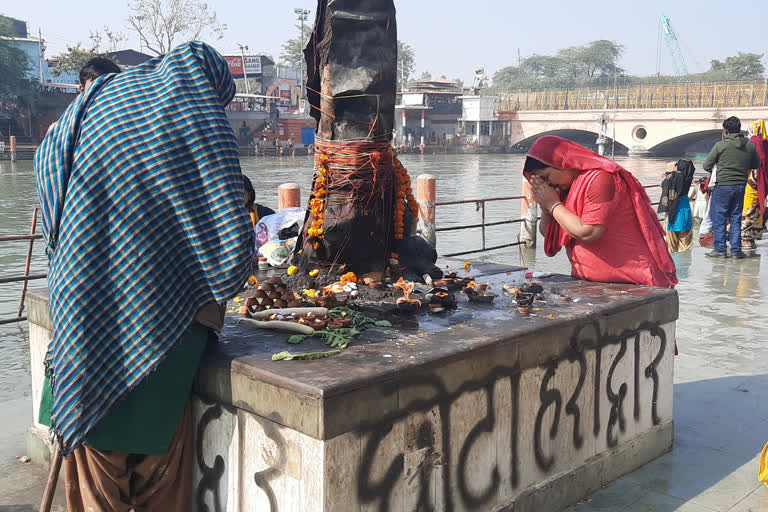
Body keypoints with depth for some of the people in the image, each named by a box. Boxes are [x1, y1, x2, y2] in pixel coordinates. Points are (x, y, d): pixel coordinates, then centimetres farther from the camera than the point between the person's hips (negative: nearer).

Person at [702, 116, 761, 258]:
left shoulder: (720, 145, -11)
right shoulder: (750, 145, 2)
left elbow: (706, 166, -7)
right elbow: (756, 165, 13)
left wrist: (714, 171, 14)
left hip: (723, 185, -4)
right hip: (741, 185, 4)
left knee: (719, 218, 5)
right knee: (736, 218, 12)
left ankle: (720, 249, 5)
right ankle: (736, 250, 12)